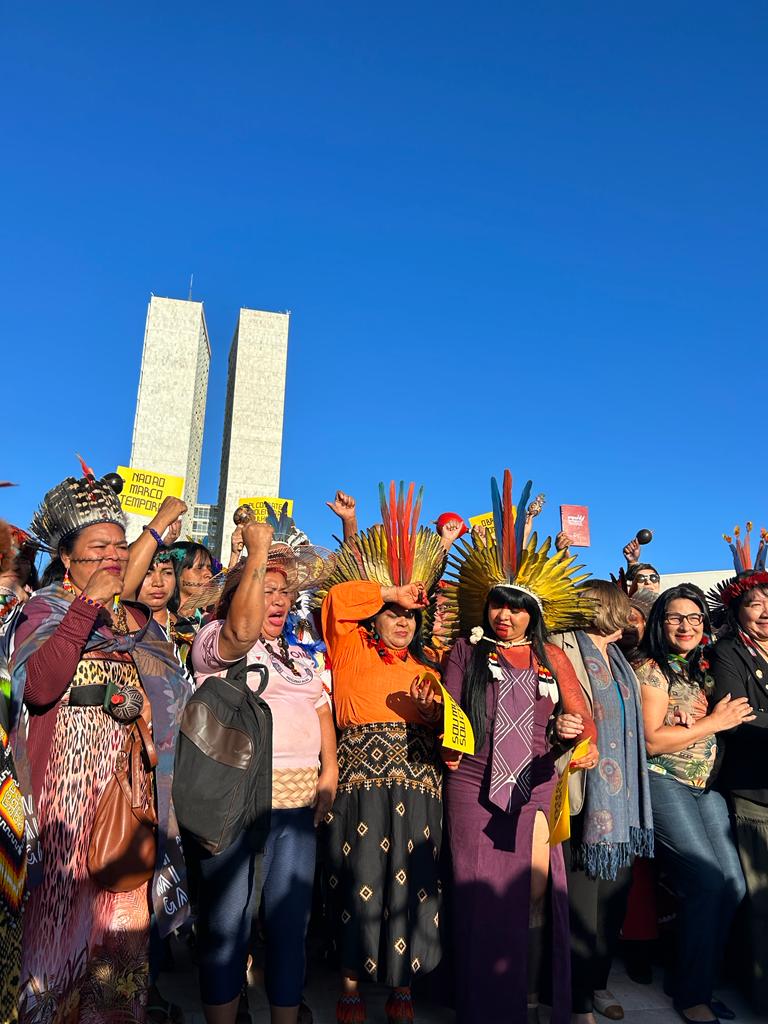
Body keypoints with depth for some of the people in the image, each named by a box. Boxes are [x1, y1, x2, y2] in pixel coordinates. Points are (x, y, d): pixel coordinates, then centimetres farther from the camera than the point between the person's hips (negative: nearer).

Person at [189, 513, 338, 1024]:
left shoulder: (300, 655, 20)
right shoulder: (215, 639, -2)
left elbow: (322, 710, 18)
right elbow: (242, 631, -25)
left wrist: (329, 772, 3)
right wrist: (258, 553, -25)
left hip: (298, 797, 6)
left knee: (291, 918, 11)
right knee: (229, 919, 3)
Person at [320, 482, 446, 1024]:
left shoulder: (426, 670, 18)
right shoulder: (353, 652, 5)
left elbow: (442, 730, 17)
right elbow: (337, 597, -10)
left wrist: (430, 711, -4)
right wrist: (391, 591, -6)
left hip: (417, 788, 4)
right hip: (362, 784, -3)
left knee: (411, 885, 5)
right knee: (360, 883, 2)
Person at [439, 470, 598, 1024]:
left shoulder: (550, 657, 8)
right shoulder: (467, 650, 3)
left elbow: (582, 715, 6)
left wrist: (587, 743, -13)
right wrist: (448, 745, -18)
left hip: (537, 788, 2)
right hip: (474, 788, -1)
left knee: (534, 899, 6)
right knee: (480, 899, 5)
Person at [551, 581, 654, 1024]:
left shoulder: (618, 659, 18)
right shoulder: (563, 647, -9)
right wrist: (557, 725, -33)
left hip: (624, 797, 8)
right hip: (584, 796, -8)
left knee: (615, 892, 15)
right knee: (582, 899, -1)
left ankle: (599, 982, 32)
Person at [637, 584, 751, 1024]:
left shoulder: (704, 670, 13)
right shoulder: (652, 671, -8)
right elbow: (651, 740, -15)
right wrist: (713, 723, -10)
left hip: (707, 786, 7)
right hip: (665, 784, -7)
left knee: (734, 885, 3)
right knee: (708, 882, -11)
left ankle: (700, 981, 21)